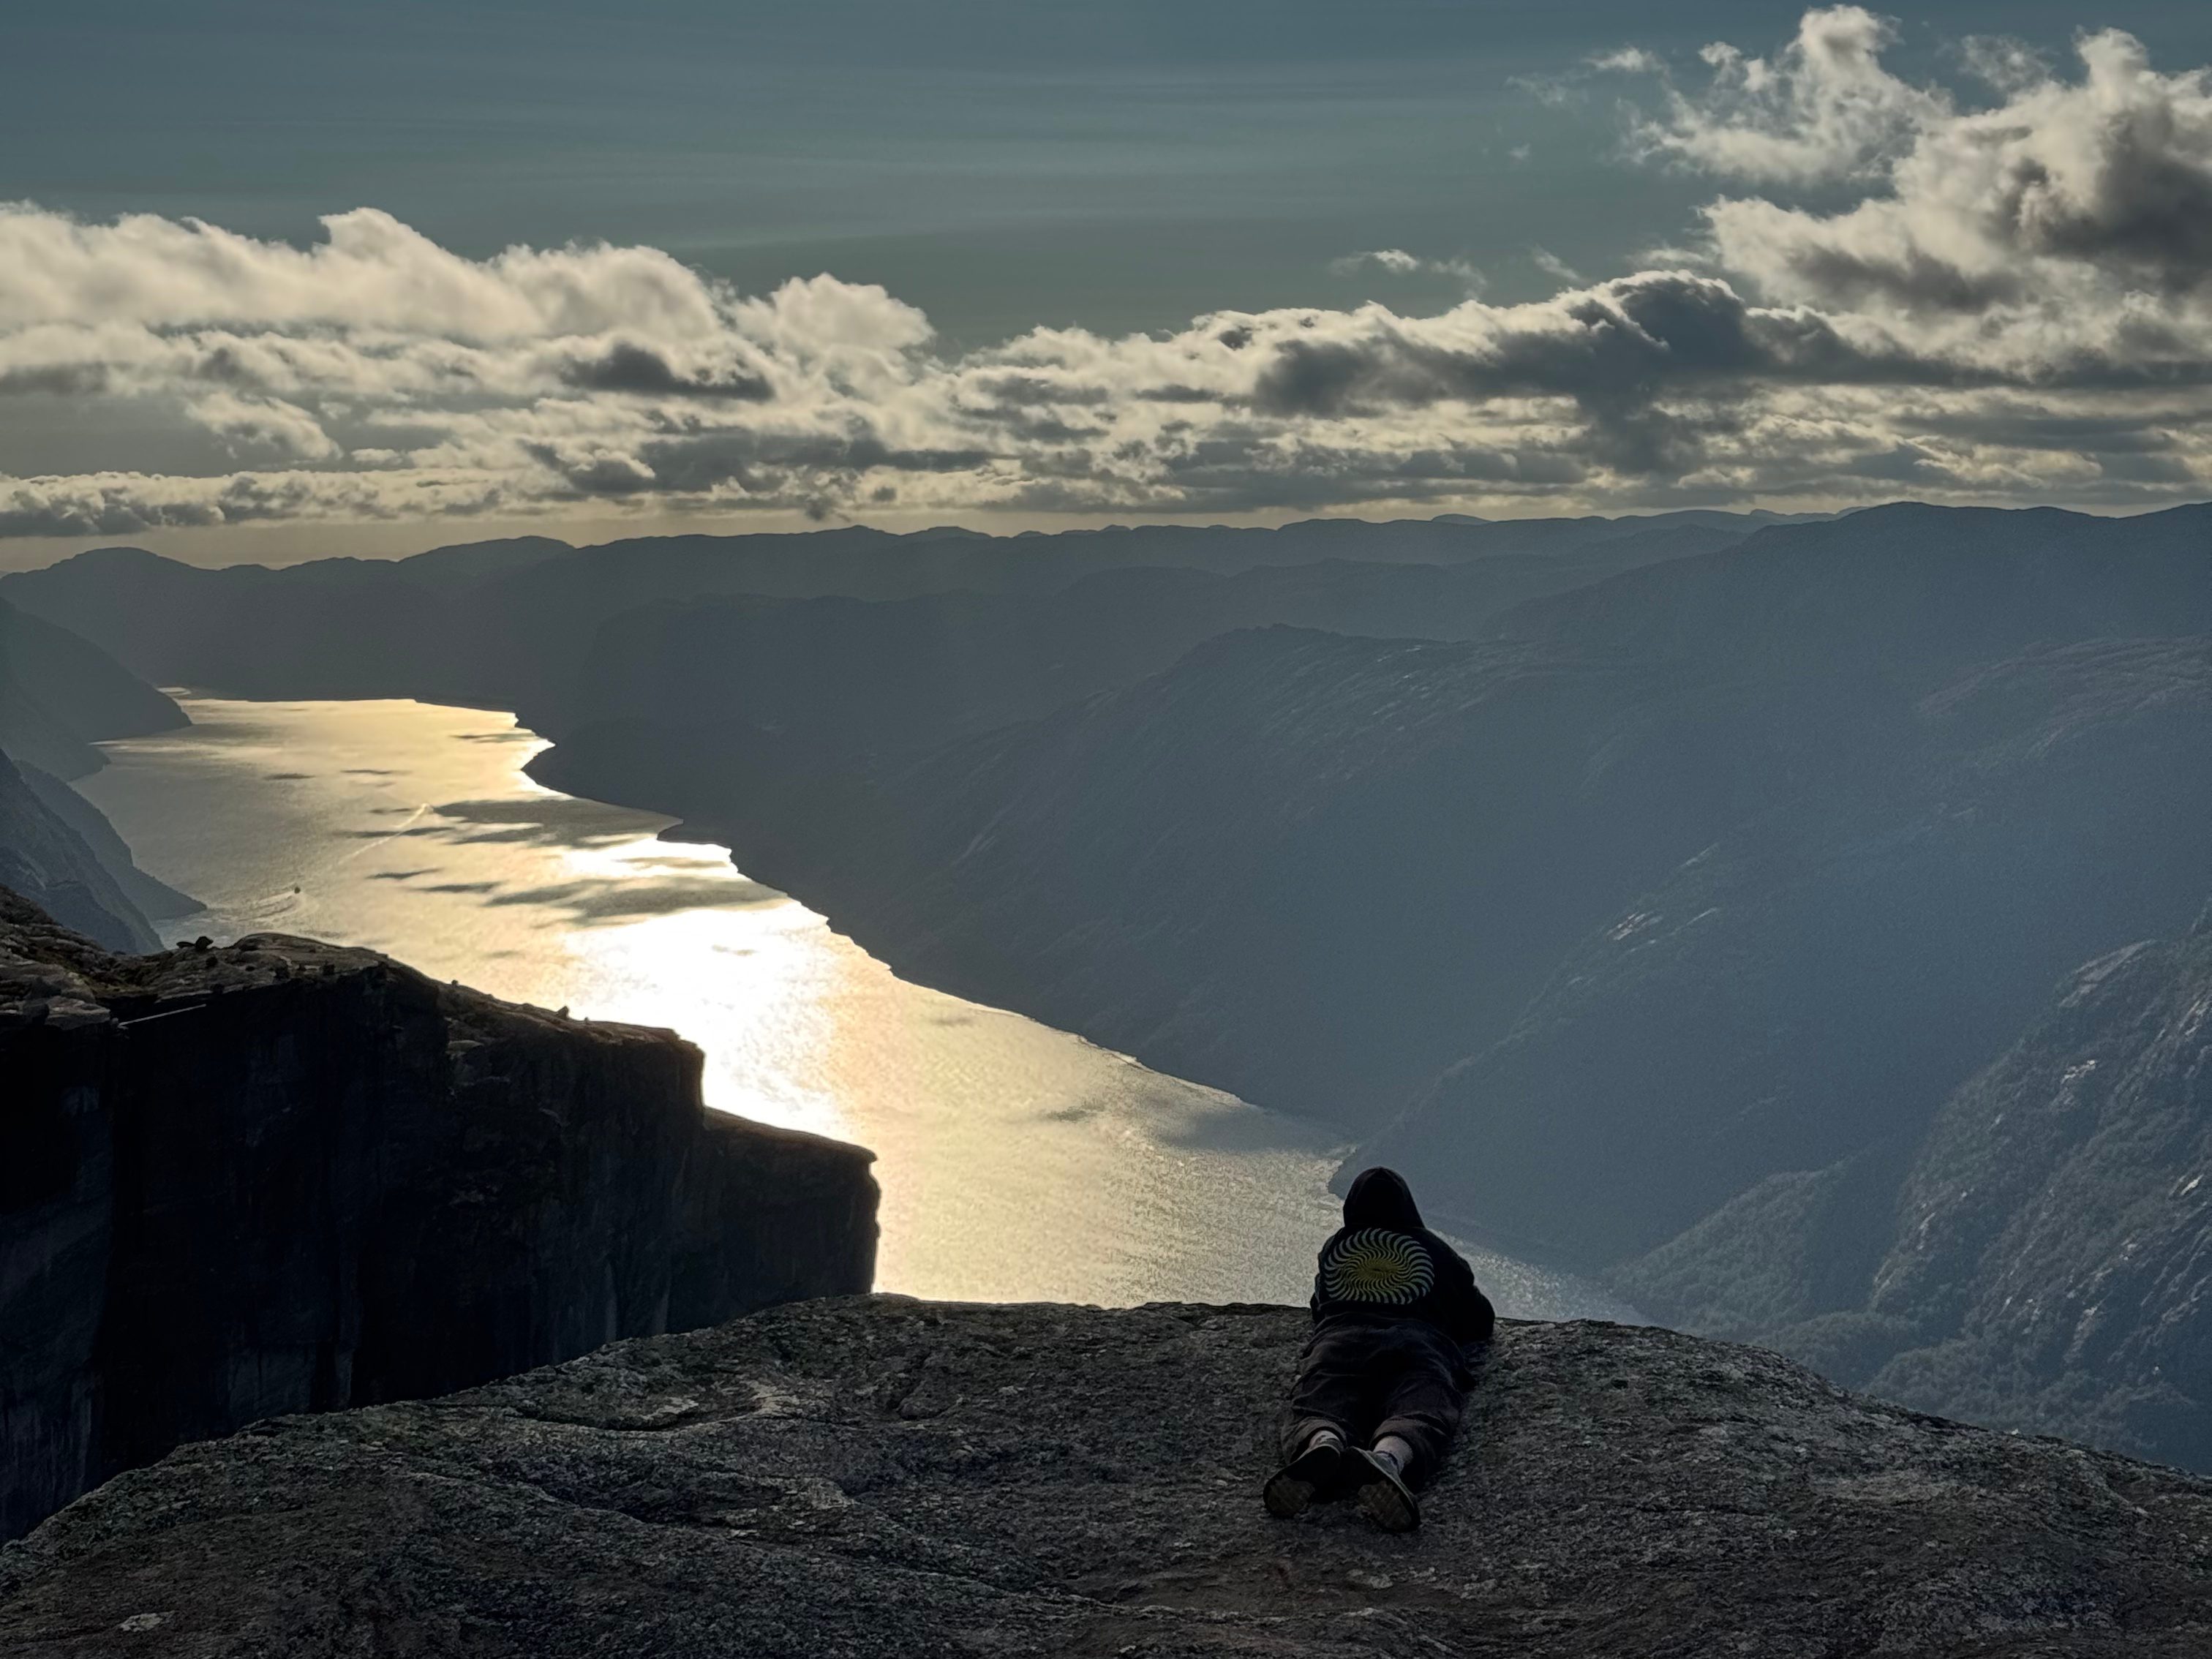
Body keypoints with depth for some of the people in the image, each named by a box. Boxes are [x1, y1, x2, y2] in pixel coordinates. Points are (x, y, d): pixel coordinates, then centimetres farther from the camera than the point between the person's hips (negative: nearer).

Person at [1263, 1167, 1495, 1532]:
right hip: (1420, 1343, -1)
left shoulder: (1333, 1250, 34)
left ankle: (1320, 1445, -62)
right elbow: (1482, 1323, 39)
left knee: (1315, 1410, -22)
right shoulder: (1435, 1251, 32)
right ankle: (1387, 1458, -65)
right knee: (1417, 1417, -27)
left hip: (1337, 1340, 1)